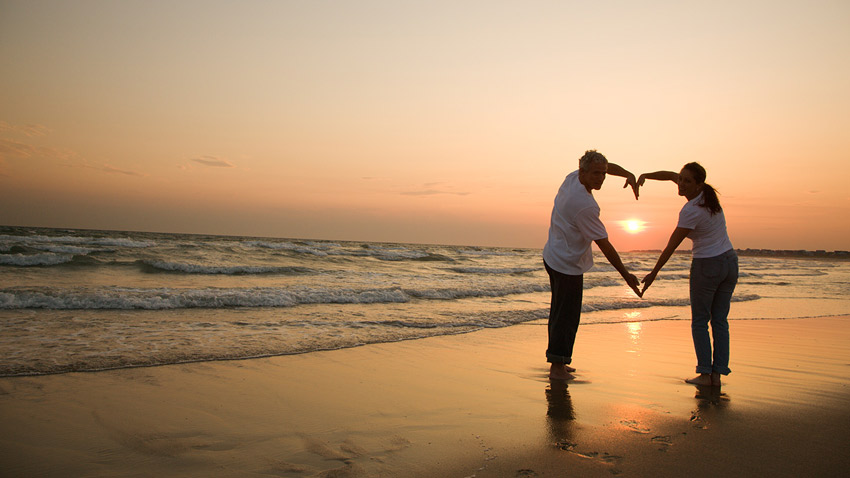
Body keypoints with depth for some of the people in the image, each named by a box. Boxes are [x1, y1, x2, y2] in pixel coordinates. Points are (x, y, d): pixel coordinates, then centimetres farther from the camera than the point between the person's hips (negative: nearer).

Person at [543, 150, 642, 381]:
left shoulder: (572, 177, 0)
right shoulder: (585, 205, -26)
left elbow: (608, 166, 18)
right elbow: (604, 245, -21)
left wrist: (628, 174, 0)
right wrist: (626, 275, -14)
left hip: (553, 256, 10)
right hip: (568, 265, -10)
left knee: (560, 312, 16)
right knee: (566, 317, -4)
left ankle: (558, 362, 26)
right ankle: (557, 367, 2)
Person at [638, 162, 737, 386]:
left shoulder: (690, 212, -22)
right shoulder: (706, 193, 1)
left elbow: (671, 247, -15)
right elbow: (670, 175, 11)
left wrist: (653, 273, -7)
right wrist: (645, 175, -3)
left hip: (707, 266, -8)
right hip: (730, 261, 8)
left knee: (699, 321, 6)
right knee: (720, 320, 10)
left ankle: (705, 373, 5)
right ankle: (718, 373, 11)